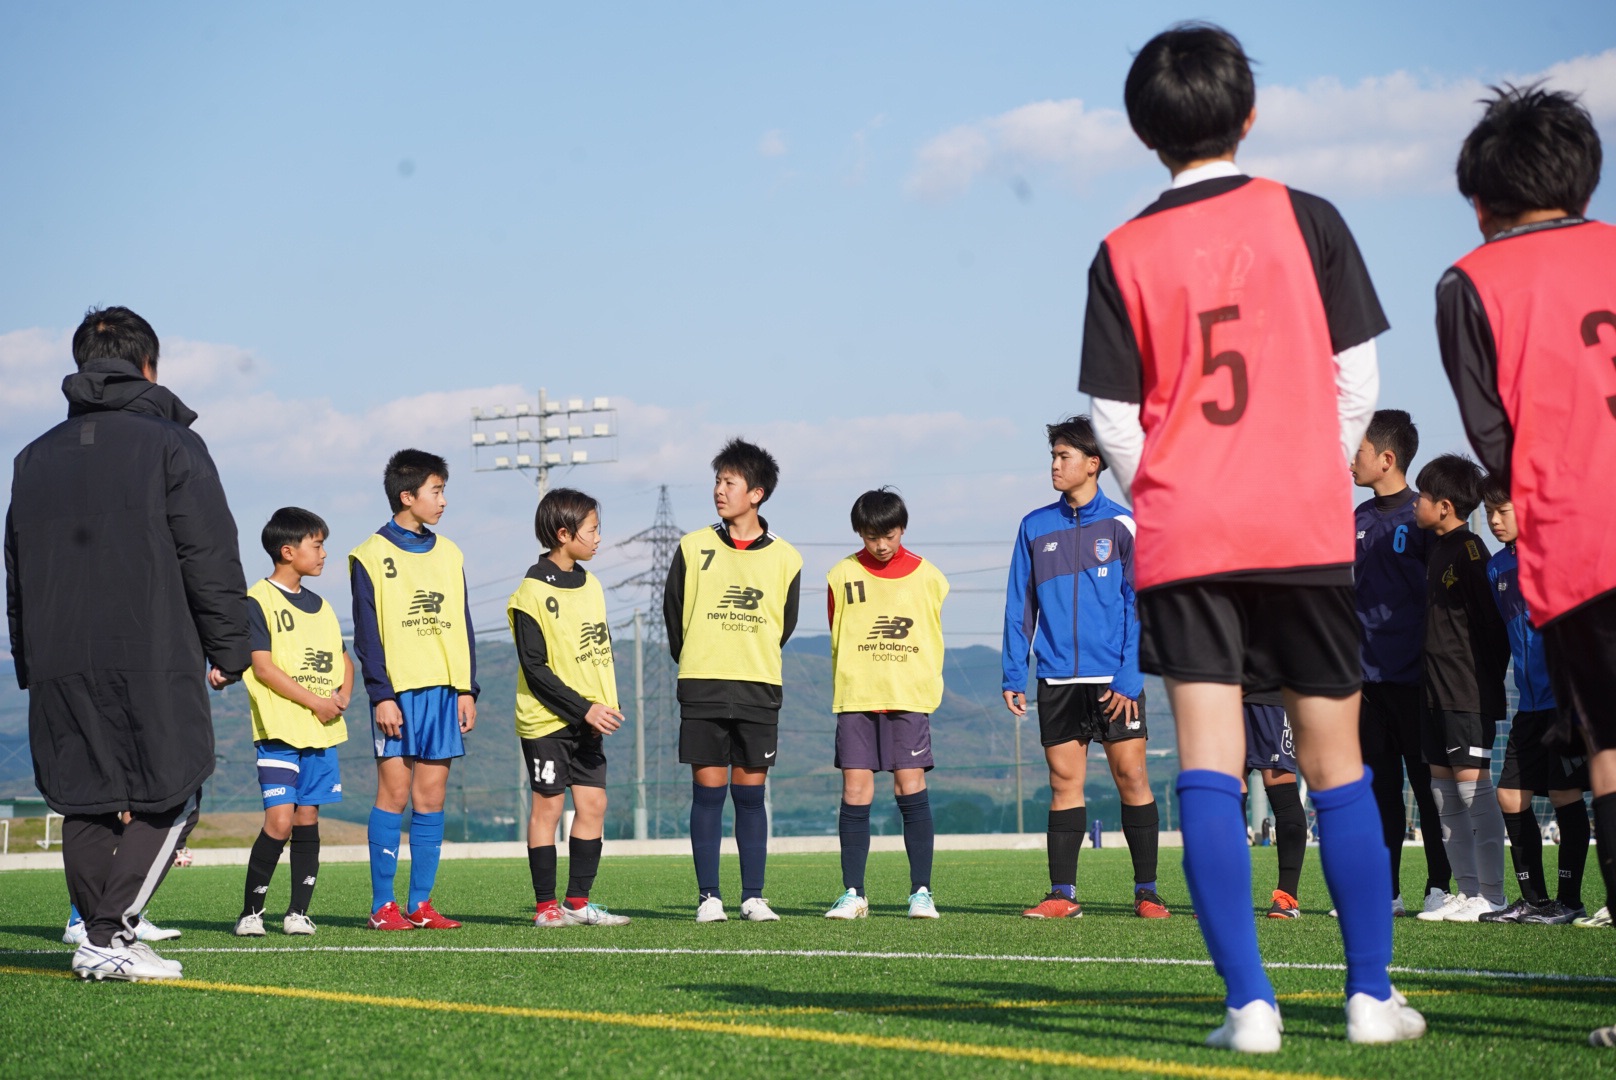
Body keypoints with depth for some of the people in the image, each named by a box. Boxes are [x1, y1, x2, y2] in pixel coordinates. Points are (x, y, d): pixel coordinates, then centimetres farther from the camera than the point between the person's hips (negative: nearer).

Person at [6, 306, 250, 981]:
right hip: (152, 660, -5)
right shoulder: (169, 444, -1)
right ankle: (110, 936, -10)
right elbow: (211, 559, -5)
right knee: (169, 798, 1)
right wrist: (229, 651, 2)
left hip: (57, 666, 5)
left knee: (85, 804, 10)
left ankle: (99, 936, 7)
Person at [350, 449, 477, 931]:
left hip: (444, 689, 5)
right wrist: (381, 694, -11)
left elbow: (462, 628, 16)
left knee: (431, 796, 3)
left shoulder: (448, 555, 15)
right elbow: (367, 634, -4)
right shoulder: (371, 557, 0)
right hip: (398, 691, -5)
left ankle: (421, 904, 6)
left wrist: (467, 689, 8)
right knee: (394, 792, -7)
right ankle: (383, 904, -1)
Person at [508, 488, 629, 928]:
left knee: (593, 803, 4)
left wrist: (607, 706, 2)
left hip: (587, 719, 7)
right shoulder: (533, 592, -13)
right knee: (548, 805, -2)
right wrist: (584, 709, -19)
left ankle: (578, 902, 10)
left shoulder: (589, 583, 10)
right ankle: (546, 906, 5)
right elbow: (535, 668, -15)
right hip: (547, 719, -7)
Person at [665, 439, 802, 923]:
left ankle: (753, 897, 8)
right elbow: (672, 614, 9)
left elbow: (783, 626, 13)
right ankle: (709, 896, 4)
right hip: (702, 690, 0)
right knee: (708, 791, 0)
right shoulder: (694, 547, 2)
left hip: (759, 692, 0)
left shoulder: (784, 558, 3)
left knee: (750, 793, 3)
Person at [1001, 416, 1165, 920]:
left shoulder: (1122, 525, 0)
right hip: (1057, 679, 3)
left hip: (1114, 680, -3)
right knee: (1064, 782, 3)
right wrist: (1013, 674, 4)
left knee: (1131, 776, -3)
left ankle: (1146, 891, 4)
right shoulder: (1035, 527, 9)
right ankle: (1062, 895, 7)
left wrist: (1129, 676, -10)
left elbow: (1140, 607, -2)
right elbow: (1020, 607, 11)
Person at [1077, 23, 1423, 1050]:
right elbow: (1359, 379, 1)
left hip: (1182, 539, 0)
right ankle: (1373, 995, 12)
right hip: (1307, 530, 0)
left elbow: (1115, 421, 0)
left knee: (1207, 766, -2)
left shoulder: (1124, 254, 2)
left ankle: (1249, 1002, -8)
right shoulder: (1306, 219, 1)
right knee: (1336, 762, 8)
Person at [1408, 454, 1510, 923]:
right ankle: (1466, 890, 12)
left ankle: (1491, 894, -4)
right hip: (1437, 690, 10)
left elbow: (1493, 621, -14)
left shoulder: (1470, 551, -12)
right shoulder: (1439, 548, 15)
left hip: (1469, 692, -10)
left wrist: (1489, 682, -12)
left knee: (1473, 784, -8)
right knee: (1444, 788, 8)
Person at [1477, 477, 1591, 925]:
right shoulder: (1497, 567, 11)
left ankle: (1570, 900, 6)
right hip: (1530, 702, 7)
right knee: (1510, 796, 4)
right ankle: (1533, 899, 13)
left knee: (1565, 795, -3)